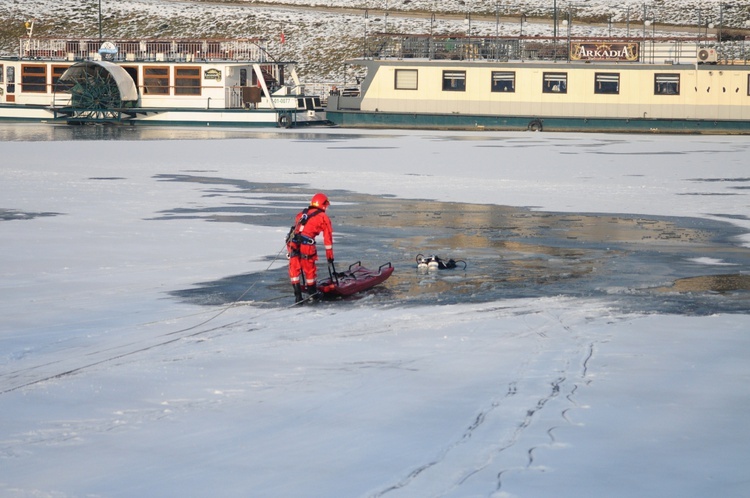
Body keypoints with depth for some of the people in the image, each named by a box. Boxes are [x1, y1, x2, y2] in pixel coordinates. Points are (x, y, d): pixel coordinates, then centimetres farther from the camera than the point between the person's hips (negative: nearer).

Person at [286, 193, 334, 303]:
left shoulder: (301, 213, 24)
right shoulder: (323, 218, 11)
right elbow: (328, 238, 13)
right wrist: (330, 255, 20)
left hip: (292, 242, 4)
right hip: (306, 244, -4)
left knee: (294, 268, 10)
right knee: (309, 269, 12)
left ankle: (297, 295, 8)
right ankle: (313, 293, 28)